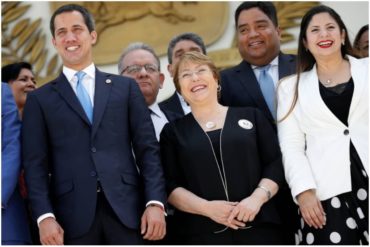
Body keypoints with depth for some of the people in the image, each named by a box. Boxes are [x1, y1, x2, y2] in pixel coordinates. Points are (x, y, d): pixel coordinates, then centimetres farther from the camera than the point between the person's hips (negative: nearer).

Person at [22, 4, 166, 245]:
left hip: (125, 208, 1)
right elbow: (36, 164, 4)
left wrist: (155, 203, -5)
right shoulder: (40, 99, 10)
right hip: (73, 215, -1)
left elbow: (147, 148, 7)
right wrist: (45, 216, -9)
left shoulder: (126, 87, 12)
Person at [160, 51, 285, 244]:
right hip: (201, 234, 0)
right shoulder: (172, 132, 12)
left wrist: (257, 198, -10)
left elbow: (276, 165, 7)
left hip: (258, 227, 0)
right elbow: (170, 186, 4)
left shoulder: (251, 116, 13)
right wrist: (206, 207, -12)